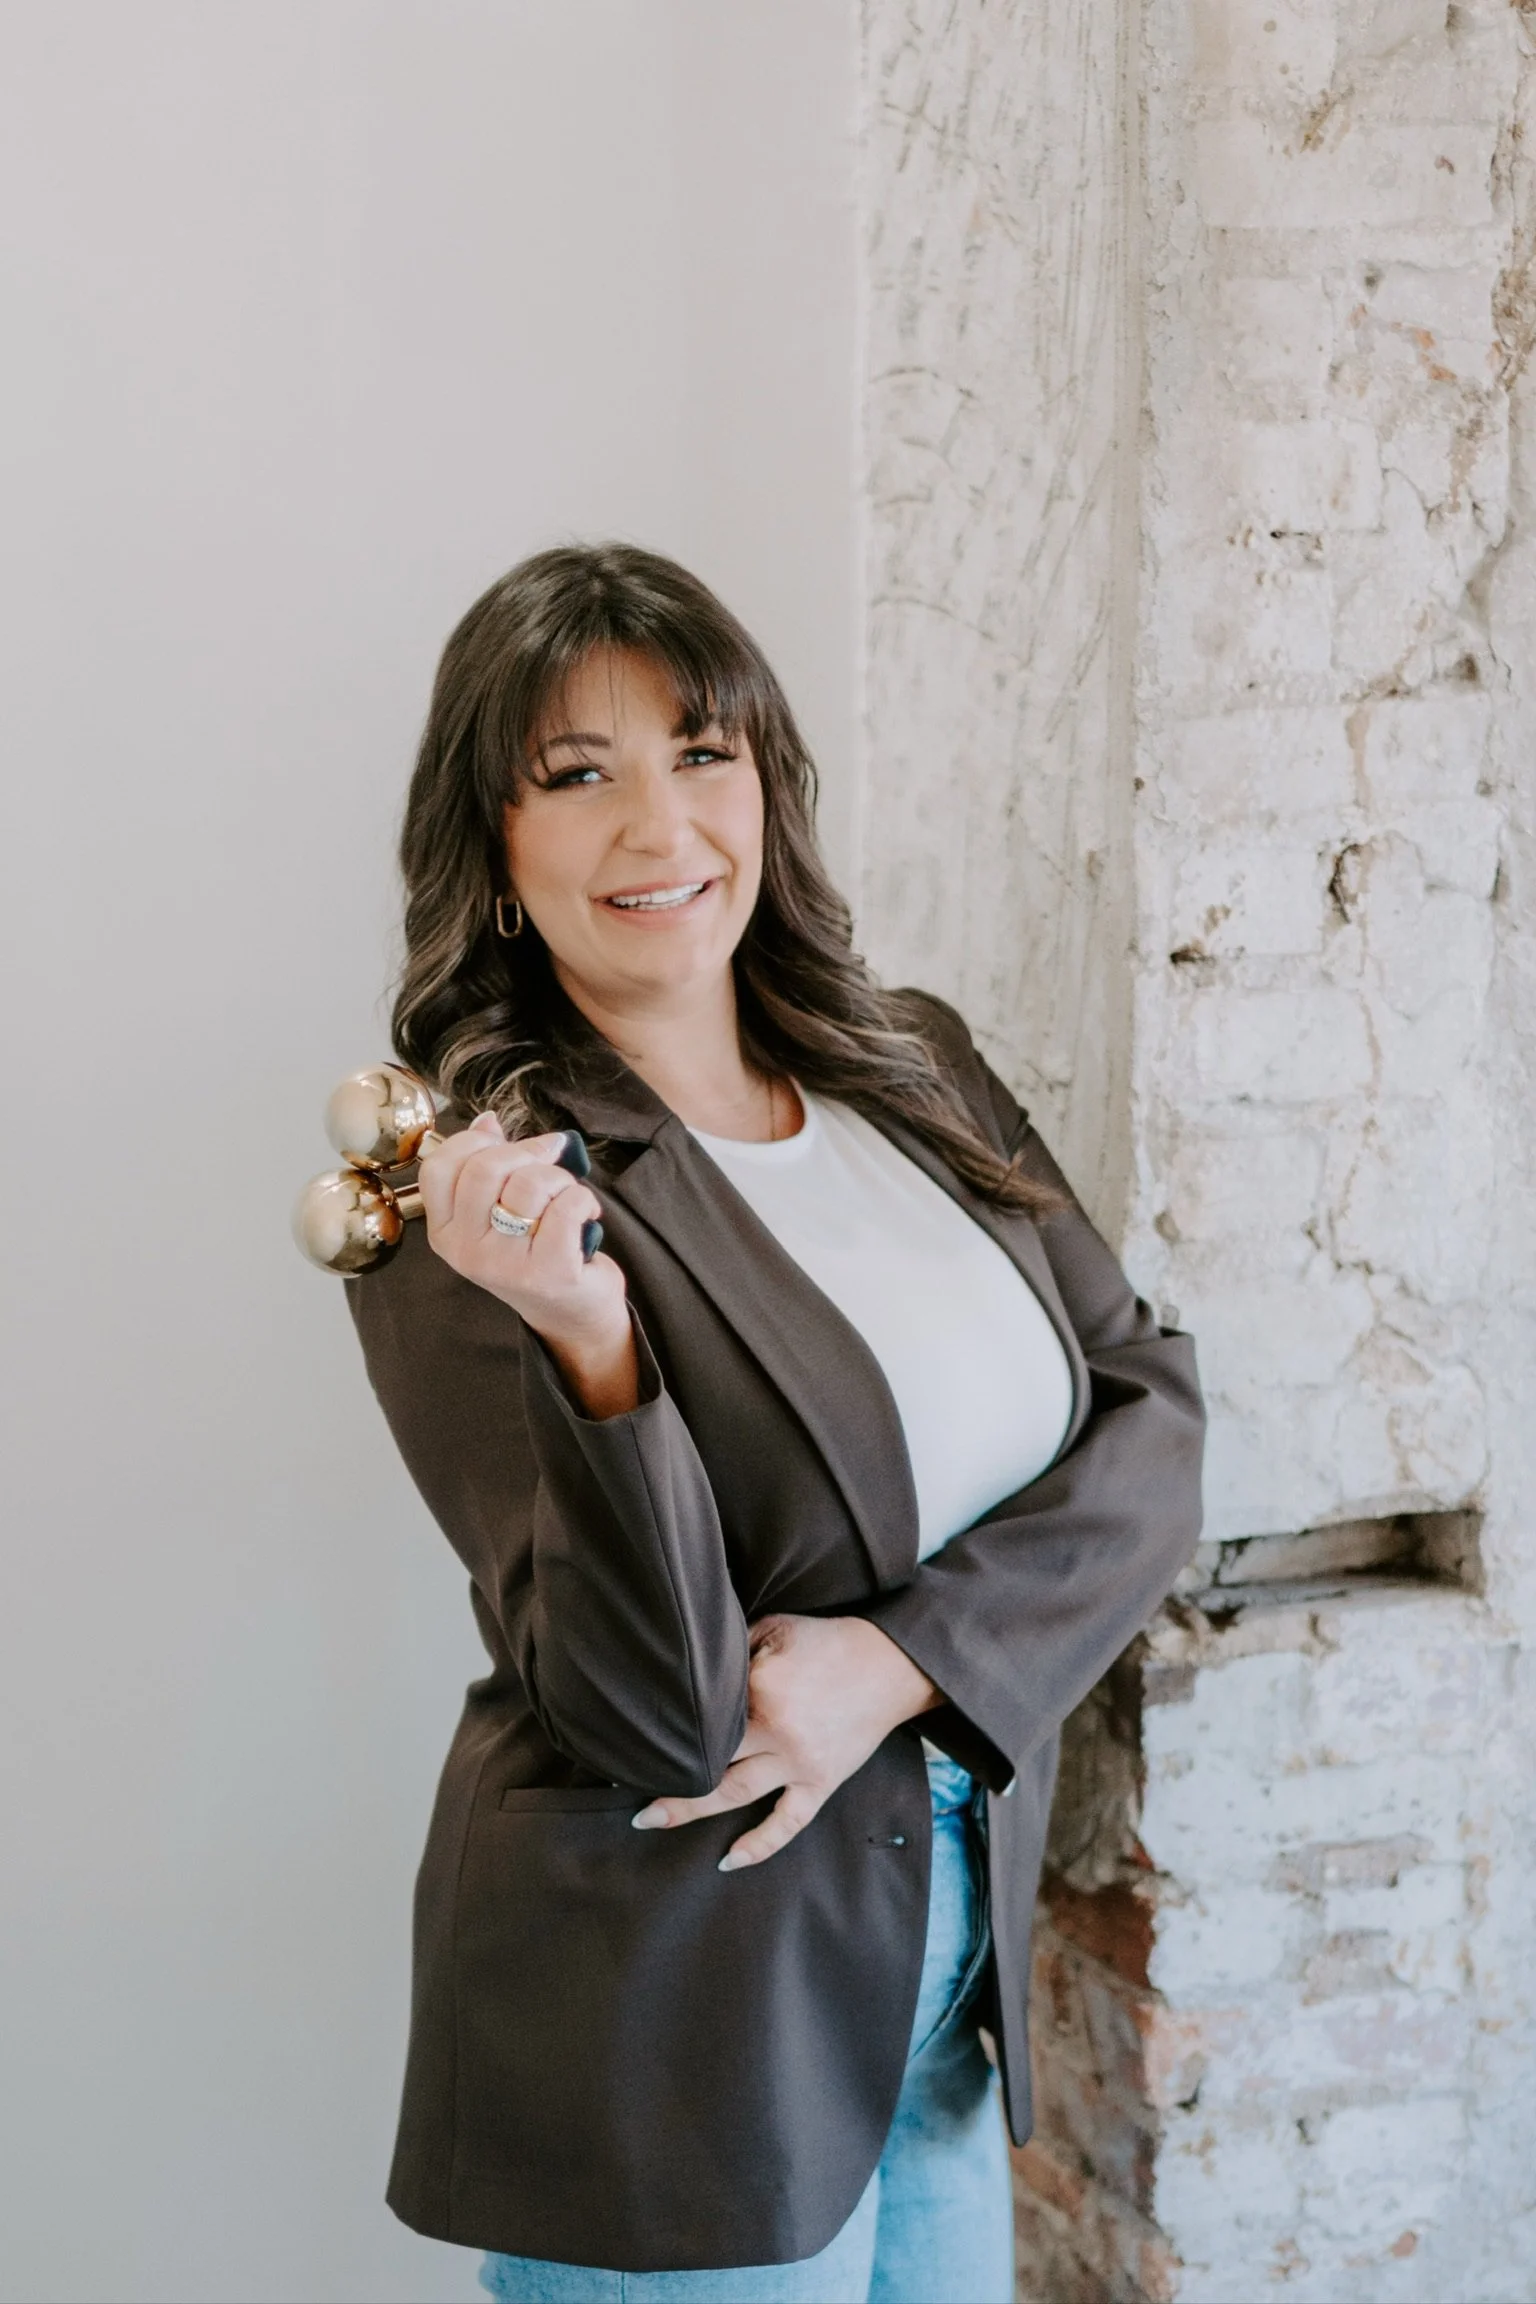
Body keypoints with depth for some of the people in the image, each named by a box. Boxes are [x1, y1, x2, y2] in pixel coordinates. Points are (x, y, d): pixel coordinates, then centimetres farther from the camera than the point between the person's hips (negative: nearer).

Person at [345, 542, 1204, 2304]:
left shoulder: (911, 1067, 3)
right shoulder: (476, 1190, -15)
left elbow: (1149, 1415, -1)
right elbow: (652, 1712, -20)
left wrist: (897, 1659, -15)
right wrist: (589, 1337, -34)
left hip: (947, 1956, 6)